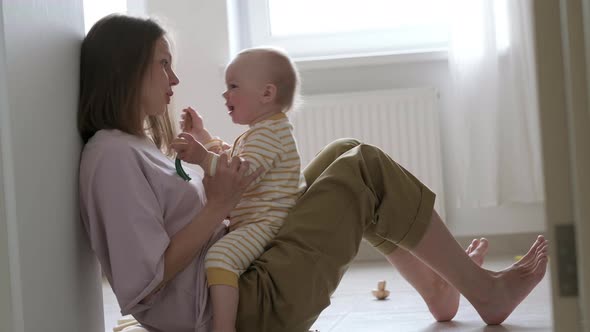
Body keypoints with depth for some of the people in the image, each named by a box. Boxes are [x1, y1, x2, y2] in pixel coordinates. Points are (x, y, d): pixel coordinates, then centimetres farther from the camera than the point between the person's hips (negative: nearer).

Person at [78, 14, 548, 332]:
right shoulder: (112, 155, -16)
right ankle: (487, 293, 7)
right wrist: (219, 204, -18)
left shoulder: (135, 146, 15)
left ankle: (438, 287, 16)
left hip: (240, 274, 10)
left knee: (346, 156, 12)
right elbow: (144, 282, -23)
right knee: (366, 170, -8)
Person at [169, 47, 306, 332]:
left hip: (268, 223, -12)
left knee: (220, 256, -34)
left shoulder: (269, 132, -16)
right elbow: (229, 157, 37)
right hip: (255, 223, 12)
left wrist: (203, 157, -37)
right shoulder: (260, 132, 20)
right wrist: (201, 135, 32)